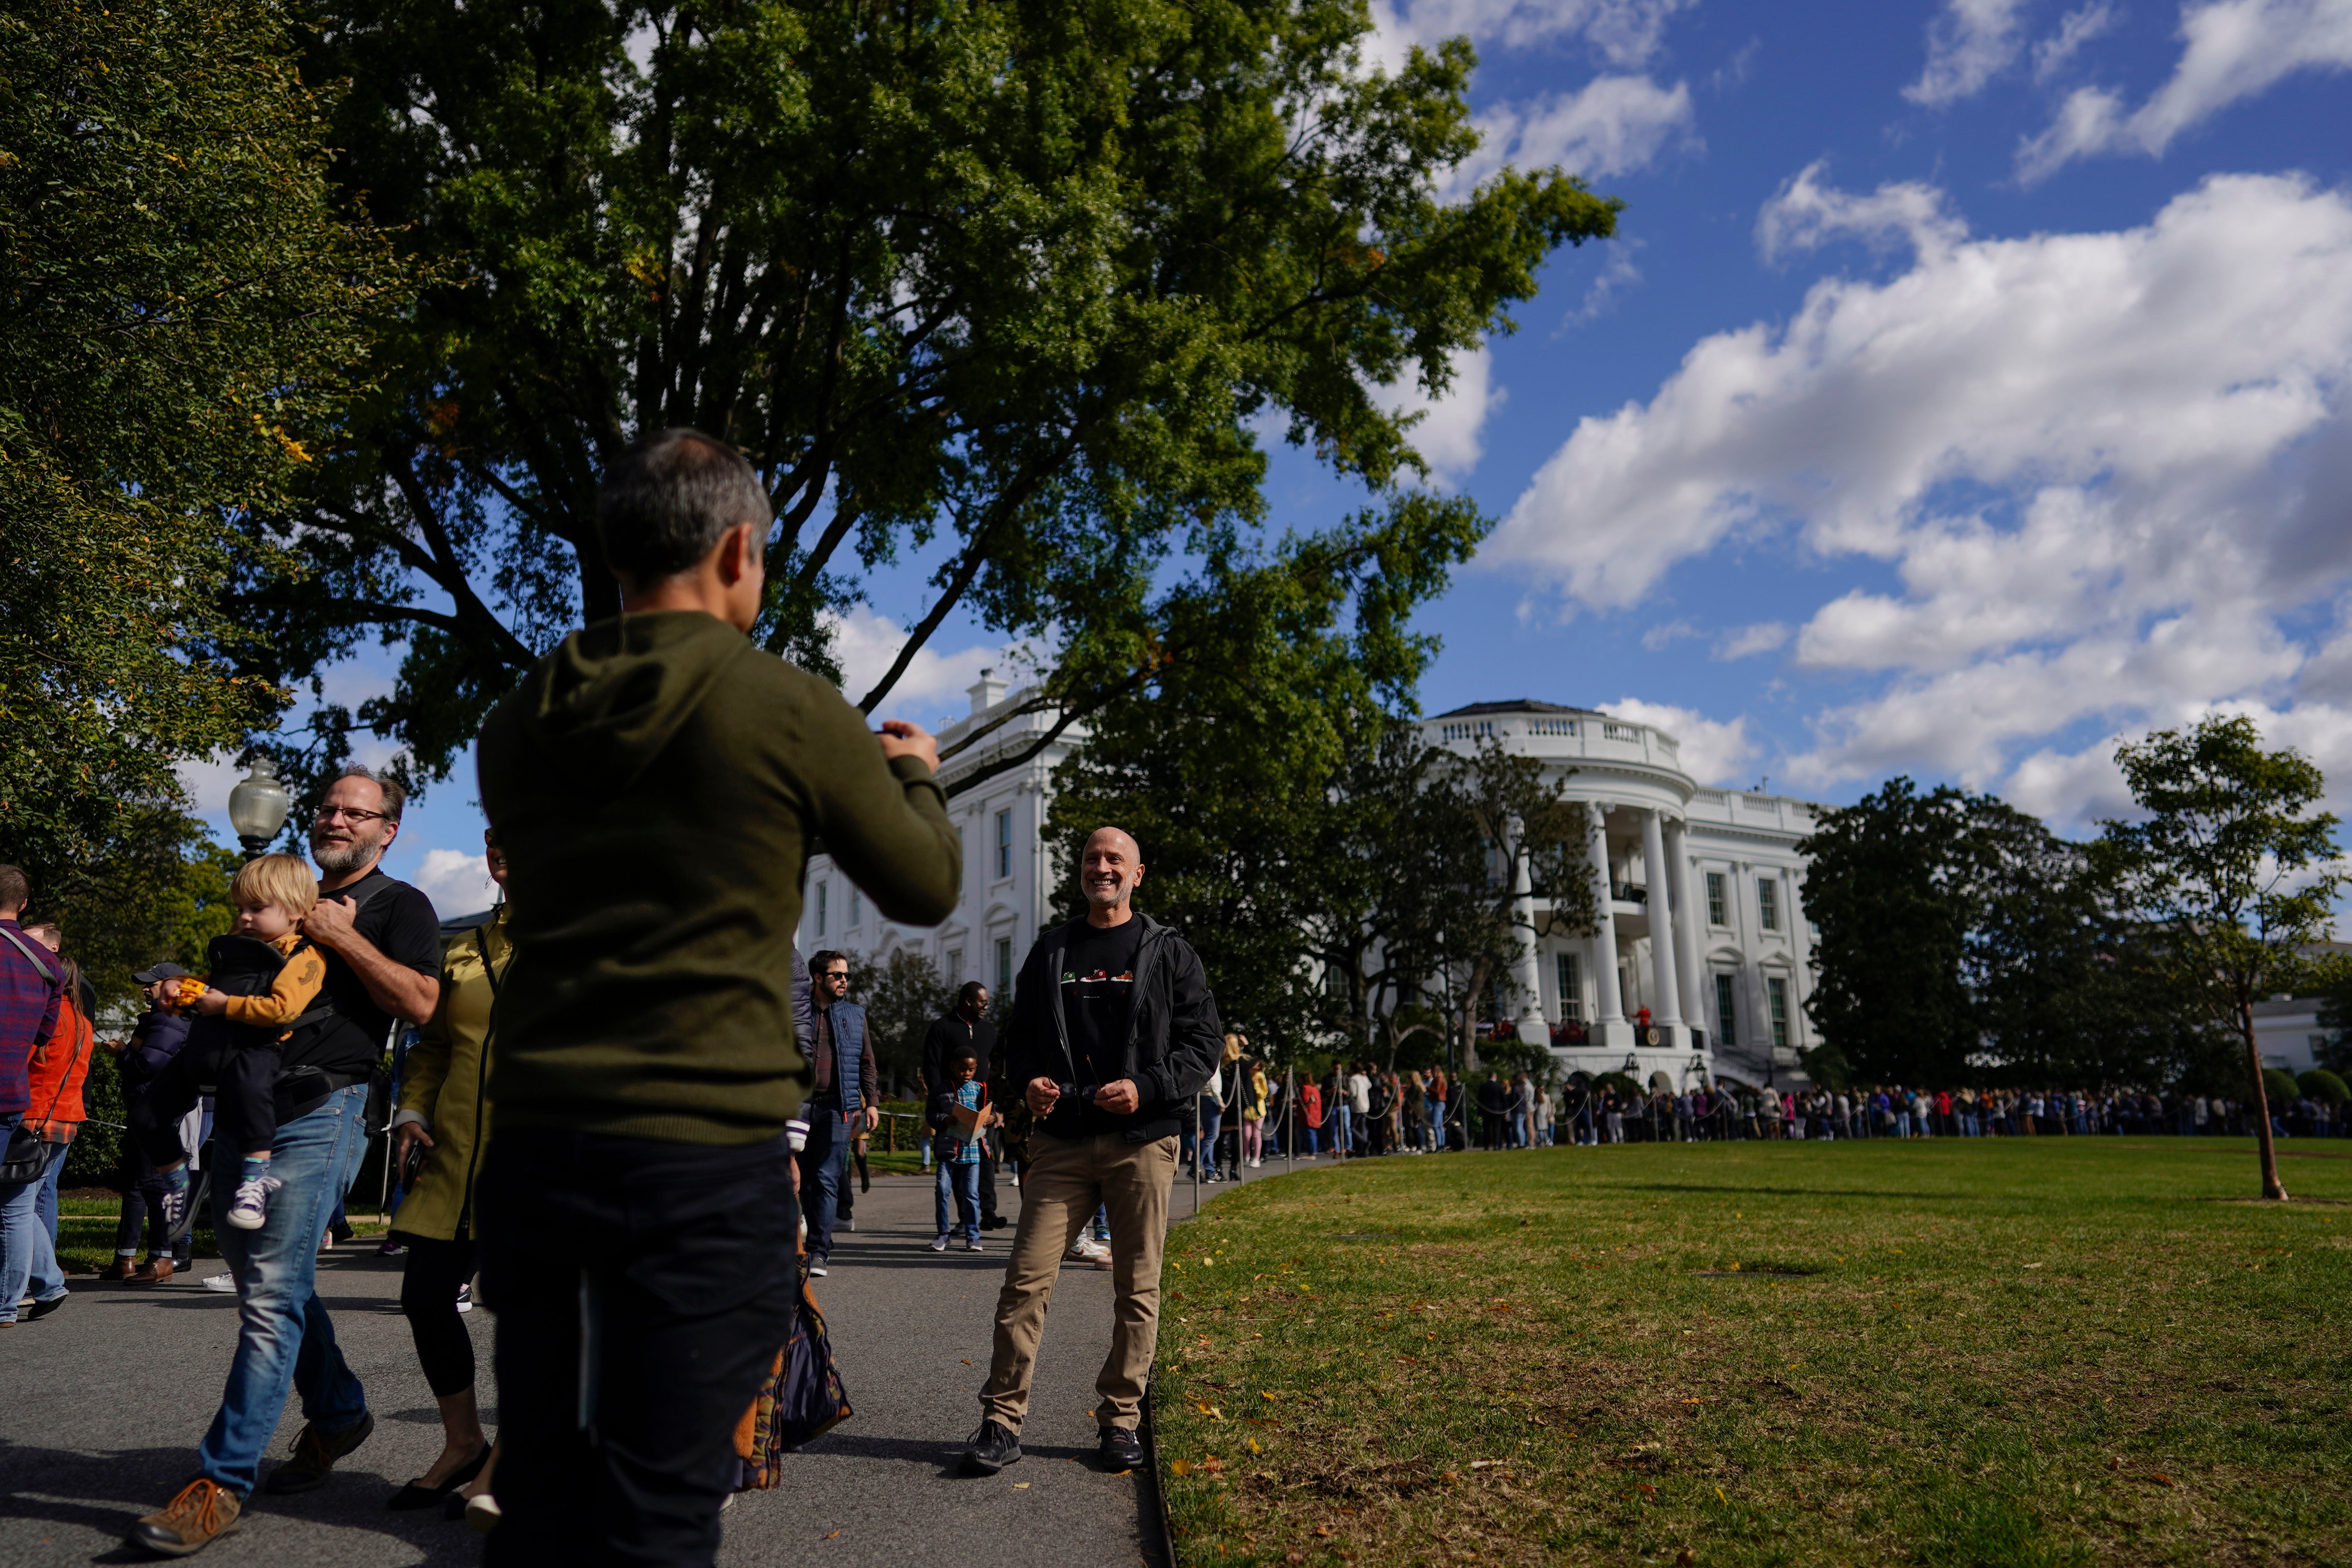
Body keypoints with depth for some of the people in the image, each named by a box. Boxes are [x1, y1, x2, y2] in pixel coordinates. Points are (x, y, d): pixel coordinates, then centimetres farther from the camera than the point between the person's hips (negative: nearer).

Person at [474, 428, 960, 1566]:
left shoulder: (518, 724, 6)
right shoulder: (794, 712, -9)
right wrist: (912, 773, 25)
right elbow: (926, 889, 4)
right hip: (706, 1154, -5)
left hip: (535, 1141, 5)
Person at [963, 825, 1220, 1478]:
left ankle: (1120, 1418, 18)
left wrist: (1147, 1088, -13)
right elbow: (1020, 1034, 19)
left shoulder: (1169, 953, 6)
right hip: (1061, 1139, 2)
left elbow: (1202, 1044, 2)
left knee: (1137, 1287, 5)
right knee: (1026, 1279, -4)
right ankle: (1001, 1420, 4)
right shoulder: (1051, 951, 13)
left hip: (1141, 1142, -1)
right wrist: (1028, 1080, -3)